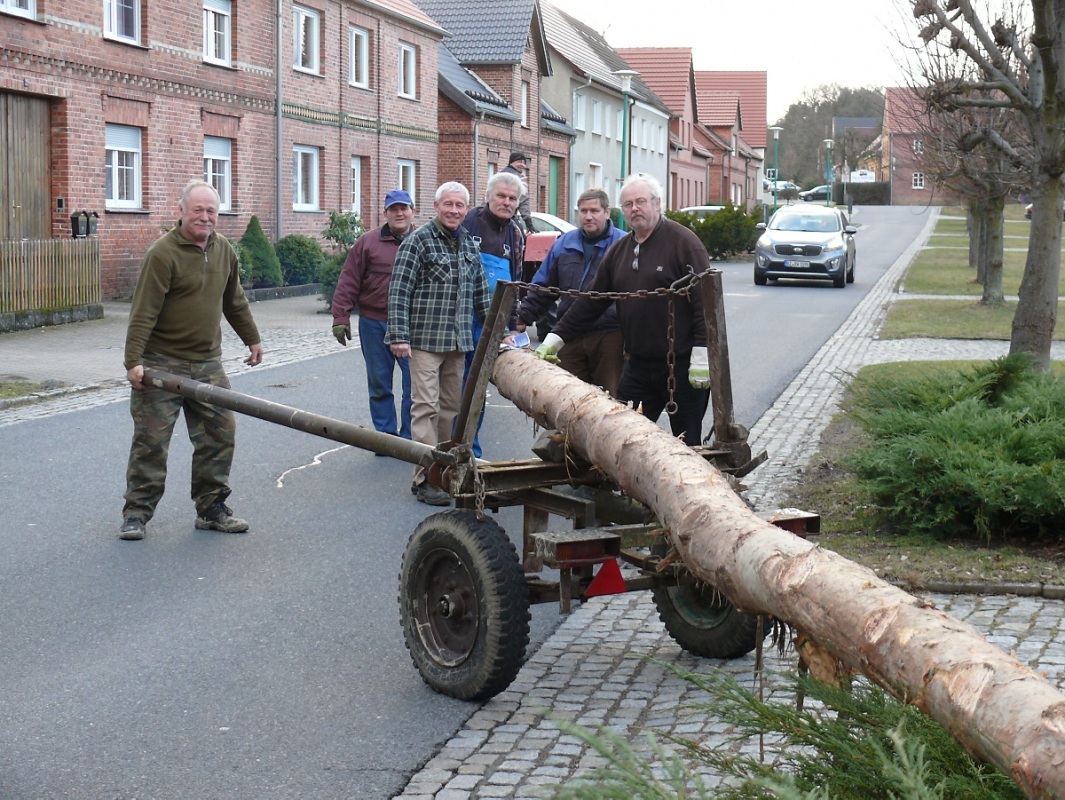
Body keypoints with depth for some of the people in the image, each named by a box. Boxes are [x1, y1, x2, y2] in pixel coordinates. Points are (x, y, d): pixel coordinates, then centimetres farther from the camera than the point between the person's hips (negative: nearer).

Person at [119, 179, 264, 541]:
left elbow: (234, 302, 23)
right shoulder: (163, 253, -14)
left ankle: (211, 508, 16)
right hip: (162, 363, -6)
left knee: (220, 435, 5)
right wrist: (133, 361, -23)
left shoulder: (224, 250, 8)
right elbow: (143, 313, -18)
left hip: (207, 363, 6)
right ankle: (136, 513, 9)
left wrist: (252, 338, 27)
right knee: (151, 441, -2)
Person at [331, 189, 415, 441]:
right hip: (374, 324, 1)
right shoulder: (368, 242, 4)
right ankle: (385, 435, 18)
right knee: (379, 384, 8)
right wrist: (341, 318, -3)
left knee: (414, 383, -2)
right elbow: (348, 283, 3)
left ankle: (410, 437, 8)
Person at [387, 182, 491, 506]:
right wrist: (399, 335, -17)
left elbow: (481, 292, 22)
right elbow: (399, 291, -10)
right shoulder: (419, 241, -6)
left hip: (458, 342, 7)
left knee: (451, 406, 11)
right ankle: (425, 478, -8)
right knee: (426, 406, -8)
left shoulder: (469, 245, 14)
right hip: (425, 340, -7)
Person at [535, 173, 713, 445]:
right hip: (638, 366, 6)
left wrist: (702, 358, -18)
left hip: (681, 364, -6)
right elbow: (591, 301, 19)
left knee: (687, 444, 2)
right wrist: (556, 338, 14)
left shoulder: (683, 242, -7)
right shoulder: (618, 251, 14)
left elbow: (704, 301, -13)